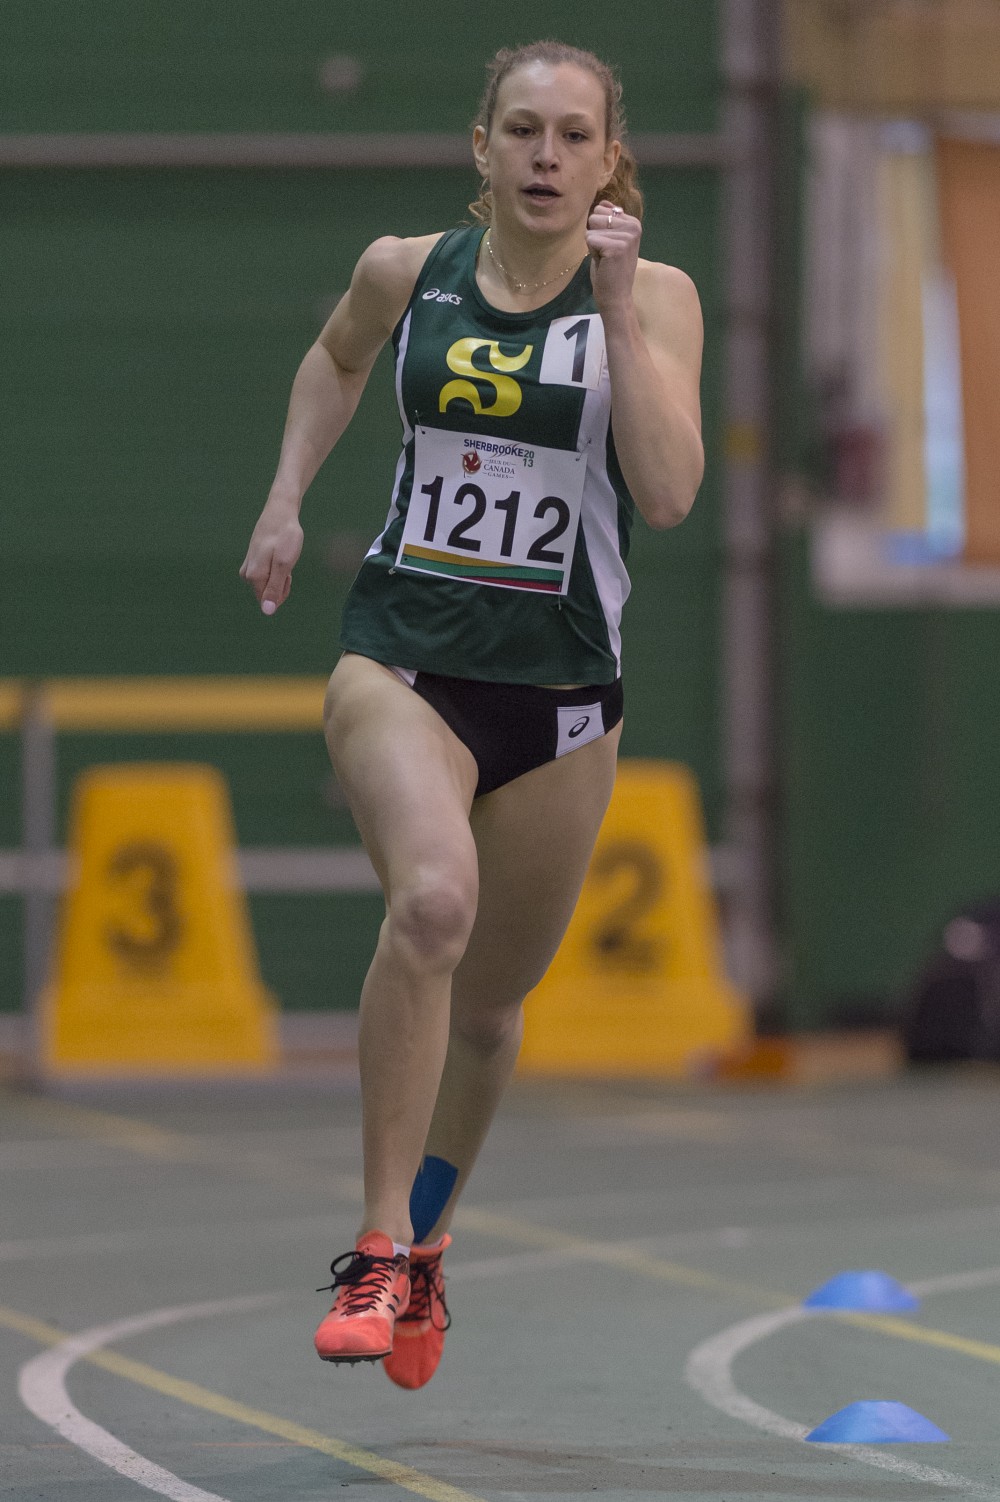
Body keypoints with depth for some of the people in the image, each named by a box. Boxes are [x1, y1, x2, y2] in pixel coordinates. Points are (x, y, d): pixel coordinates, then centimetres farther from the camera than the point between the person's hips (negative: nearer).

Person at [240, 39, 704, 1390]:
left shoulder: (654, 297, -3)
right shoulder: (407, 271, 2)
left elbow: (668, 494, -17)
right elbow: (336, 359, 26)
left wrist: (617, 310, -20)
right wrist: (286, 499, 18)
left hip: (559, 686, 1)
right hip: (402, 654, -1)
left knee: (491, 999, 12)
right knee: (433, 900, -30)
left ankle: (424, 1251, 39)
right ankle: (376, 1253, -25)